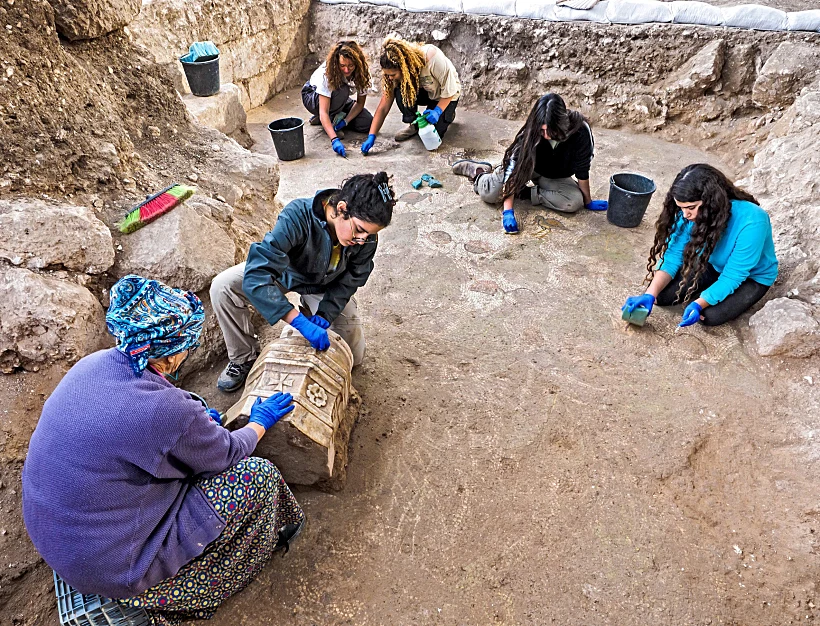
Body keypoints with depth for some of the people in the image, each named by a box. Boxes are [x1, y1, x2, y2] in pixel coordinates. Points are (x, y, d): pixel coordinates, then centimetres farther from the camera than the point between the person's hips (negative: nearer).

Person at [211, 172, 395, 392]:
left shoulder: (367, 237, -29)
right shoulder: (298, 215, -41)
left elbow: (348, 282, -13)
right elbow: (256, 275, -47)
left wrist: (324, 315, -27)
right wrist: (301, 322, -53)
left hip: (324, 287, 2)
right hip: (285, 271, -2)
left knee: (353, 356, 1)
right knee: (223, 287, -27)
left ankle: (309, 306, 24)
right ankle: (244, 358, -2)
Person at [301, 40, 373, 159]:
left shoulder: (361, 73, -23)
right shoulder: (326, 73, -36)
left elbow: (360, 103, -12)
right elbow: (323, 112, -42)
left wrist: (346, 121, -29)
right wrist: (334, 140, -54)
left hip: (340, 99, 5)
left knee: (367, 123, -16)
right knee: (342, 90, -37)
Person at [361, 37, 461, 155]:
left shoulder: (432, 57, -38)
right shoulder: (394, 71, -23)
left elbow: (450, 88, -25)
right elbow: (383, 107, -23)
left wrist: (438, 111, -37)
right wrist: (371, 136, -31)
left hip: (445, 96, -3)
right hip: (423, 92, 4)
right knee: (400, 92, -29)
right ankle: (414, 125, -4)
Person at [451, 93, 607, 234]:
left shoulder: (580, 130, -31)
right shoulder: (530, 134, -31)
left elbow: (582, 170, -22)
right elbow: (514, 170, -33)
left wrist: (588, 201, -12)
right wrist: (508, 211, -40)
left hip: (556, 177, 1)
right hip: (527, 166, -1)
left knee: (574, 202, -27)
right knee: (490, 194, -19)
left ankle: (526, 193, -9)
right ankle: (480, 171, 16)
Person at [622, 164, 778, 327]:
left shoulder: (751, 222, -37)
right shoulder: (689, 213, -24)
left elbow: (733, 276, -31)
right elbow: (673, 256, -20)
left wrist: (698, 304, -42)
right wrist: (650, 294, -34)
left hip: (752, 276, -4)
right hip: (713, 265, 4)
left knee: (710, 315, -25)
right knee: (661, 295, -14)